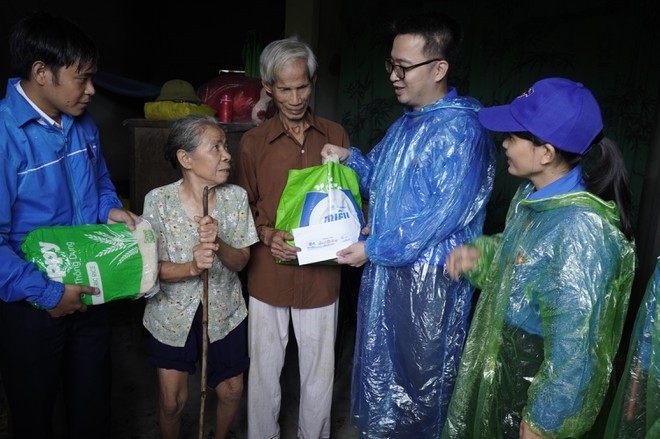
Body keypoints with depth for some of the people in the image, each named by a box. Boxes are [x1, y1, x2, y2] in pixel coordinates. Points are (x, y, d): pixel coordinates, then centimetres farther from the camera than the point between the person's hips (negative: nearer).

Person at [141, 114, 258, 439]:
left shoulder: (236, 197, -11)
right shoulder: (158, 200, -16)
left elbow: (240, 262, -9)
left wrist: (218, 243, -30)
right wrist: (192, 267, -33)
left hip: (224, 313, 2)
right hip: (173, 315, -2)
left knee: (231, 392, 14)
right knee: (172, 402, 9)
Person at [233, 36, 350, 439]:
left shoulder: (336, 136, 3)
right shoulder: (253, 142, 0)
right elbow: (244, 208, 4)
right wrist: (267, 235, -15)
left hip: (322, 274, 1)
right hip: (269, 273, 0)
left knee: (319, 374, 14)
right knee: (265, 371, 14)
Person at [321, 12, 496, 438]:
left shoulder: (462, 130, -18)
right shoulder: (406, 123, 10)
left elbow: (445, 214, -23)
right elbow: (379, 178, 20)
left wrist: (374, 249, -18)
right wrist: (350, 158, 0)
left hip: (429, 279, -8)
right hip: (386, 270, 9)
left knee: (418, 376, 11)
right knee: (378, 365, 22)